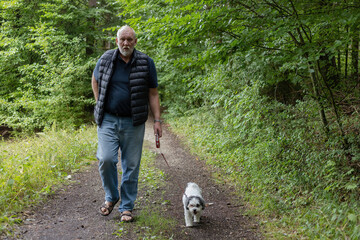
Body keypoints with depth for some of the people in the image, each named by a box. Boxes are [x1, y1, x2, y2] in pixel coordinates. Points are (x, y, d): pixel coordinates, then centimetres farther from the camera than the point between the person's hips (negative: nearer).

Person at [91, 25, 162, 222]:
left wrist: (157, 120, -3)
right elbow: (95, 80, 21)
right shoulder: (105, 59, 3)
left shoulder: (146, 63, -1)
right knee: (106, 159, -10)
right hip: (108, 120, 1)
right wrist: (99, 104, 11)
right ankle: (111, 197, 17)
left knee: (131, 165, 3)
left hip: (133, 123, 0)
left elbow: (153, 94, 3)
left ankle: (127, 206, 16)